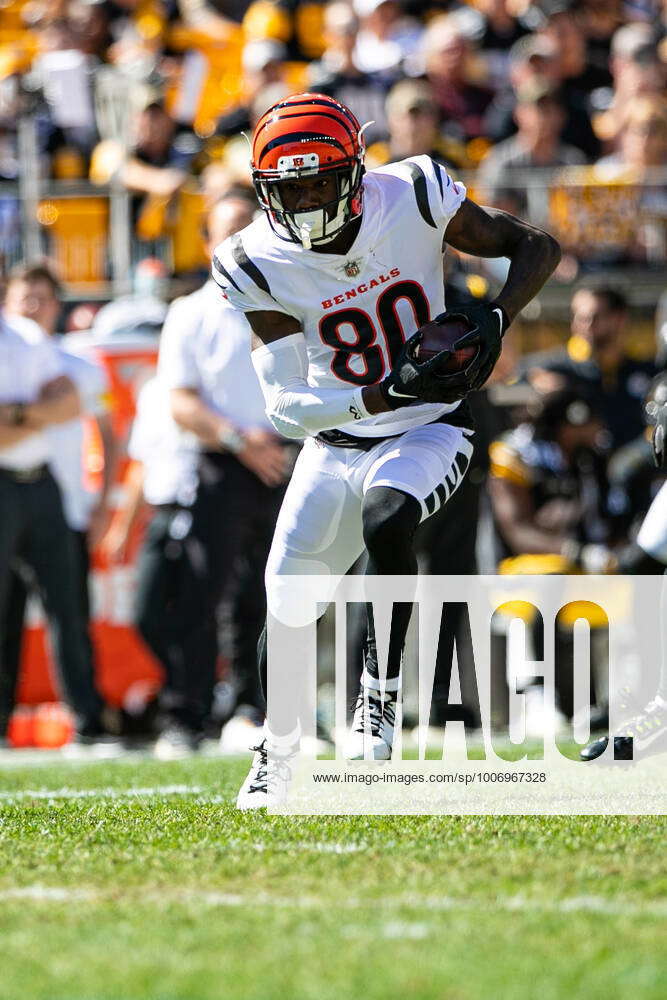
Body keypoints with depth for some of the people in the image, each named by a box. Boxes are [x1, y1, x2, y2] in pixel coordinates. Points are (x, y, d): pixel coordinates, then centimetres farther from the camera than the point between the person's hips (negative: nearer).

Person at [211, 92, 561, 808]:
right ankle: (277, 753, 26)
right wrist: (386, 394, -34)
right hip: (334, 443, 2)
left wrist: (496, 317, -24)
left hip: (429, 429, -2)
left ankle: (380, 702, -21)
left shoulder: (414, 198, -17)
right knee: (286, 606, 0)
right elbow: (285, 406, -19)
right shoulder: (260, 265, -15)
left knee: (384, 519, -33)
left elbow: (536, 249, -5)